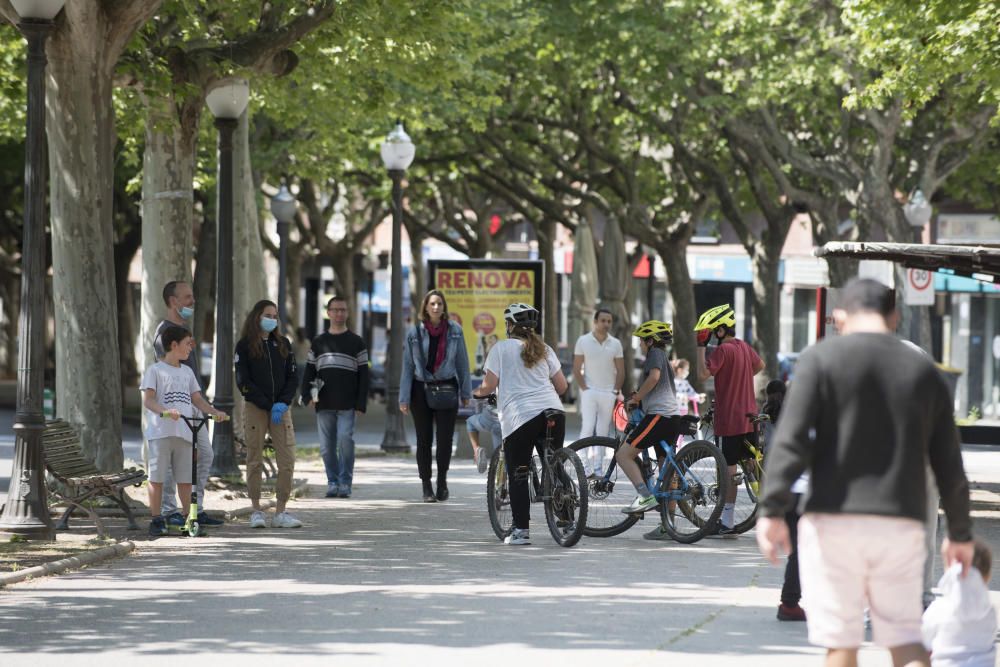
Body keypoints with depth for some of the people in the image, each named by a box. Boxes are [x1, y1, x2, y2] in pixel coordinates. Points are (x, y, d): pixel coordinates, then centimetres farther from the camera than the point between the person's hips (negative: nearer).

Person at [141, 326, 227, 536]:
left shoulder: (187, 372, 18)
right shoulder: (155, 371, -1)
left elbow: (197, 399, 19)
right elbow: (147, 400, -10)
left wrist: (215, 412, 1)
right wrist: (165, 412, -27)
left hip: (184, 432, 5)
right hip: (161, 432, -5)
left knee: (185, 478, 6)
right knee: (157, 477, -3)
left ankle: (188, 518, 14)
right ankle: (156, 519, 1)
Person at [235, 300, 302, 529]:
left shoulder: (283, 344, 12)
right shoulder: (245, 346, 1)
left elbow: (292, 376, 10)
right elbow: (243, 381, -5)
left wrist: (283, 403, -7)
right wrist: (267, 405, -10)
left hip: (281, 408, 3)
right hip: (255, 408, -3)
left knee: (287, 460, -5)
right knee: (255, 461, -1)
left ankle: (280, 512, -2)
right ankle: (256, 511, 6)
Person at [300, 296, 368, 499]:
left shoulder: (356, 342, 7)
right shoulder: (318, 343, 14)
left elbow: (363, 376, 4)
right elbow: (309, 372, 13)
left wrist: (361, 404, -4)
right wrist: (306, 396, -3)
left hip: (347, 405, -3)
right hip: (324, 405, 3)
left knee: (345, 440, -13)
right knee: (327, 446, 2)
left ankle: (345, 483, -5)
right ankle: (333, 482, 10)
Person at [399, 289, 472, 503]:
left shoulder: (455, 331, 1)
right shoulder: (415, 332, 0)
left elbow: (462, 363, 6)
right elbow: (407, 366, 0)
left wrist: (465, 392, 6)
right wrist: (404, 398, -3)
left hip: (446, 389, 0)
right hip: (421, 390, 0)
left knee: (445, 439, -4)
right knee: (424, 440, 4)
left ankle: (442, 481, 16)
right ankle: (426, 487, 12)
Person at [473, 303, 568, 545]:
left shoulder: (501, 348, 3)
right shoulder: (544, 349, 17)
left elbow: (489, 385, -3)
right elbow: (561, 385, 16)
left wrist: (478, 392, 20)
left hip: (519, 416, -4)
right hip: (553, 413, 4)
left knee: (518, 475, 3)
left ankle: (521, 530, -1)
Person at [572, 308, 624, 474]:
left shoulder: (615, 344, 6)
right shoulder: (583, 341, 0)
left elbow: (620, 371, 10)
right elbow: (577, 369, 1)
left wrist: (616, 392, 0)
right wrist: (584, 389, -8)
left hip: (608, 393, 2)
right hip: (589, 391, -2)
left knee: (603, 431, 3)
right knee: (588, 427, -14)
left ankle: (598, 466, 7)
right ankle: (586, 464, -13)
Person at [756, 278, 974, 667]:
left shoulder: (821, 359, 0)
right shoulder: (924, 372, 11)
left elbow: (791, 439, -10)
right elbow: (949, 465, 13)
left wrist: (772, 511, -10)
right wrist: (960, 533, 23)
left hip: (834, 521, -3)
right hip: (902, 524, 3)